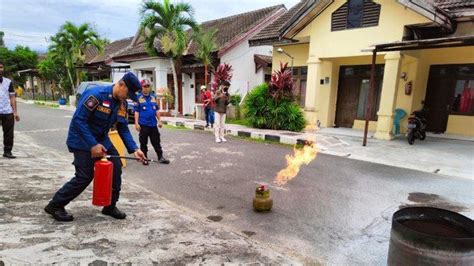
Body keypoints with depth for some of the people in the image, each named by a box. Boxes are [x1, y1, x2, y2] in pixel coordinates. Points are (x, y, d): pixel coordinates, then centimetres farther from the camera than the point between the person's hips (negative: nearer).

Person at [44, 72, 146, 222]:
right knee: (85, 177, -7)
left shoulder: (122, 103, -2)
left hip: (101, 139, 7)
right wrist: (92, 145, -28)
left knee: (115, 168, -1)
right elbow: (78, 120, -26)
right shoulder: (96, 94, -25)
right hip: (82, 141, -7)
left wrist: (134, 149, -9)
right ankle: (55, 205, 16)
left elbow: (123, 128, 1)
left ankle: (110, 206, 15)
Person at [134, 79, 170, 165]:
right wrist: (136, 123, -9)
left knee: (156, 142, 7)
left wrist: (159, 120, 9)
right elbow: (136, 111, -4)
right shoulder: (138, 98, -2)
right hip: (143, 125, -3)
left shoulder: (153, 97, 10)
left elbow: (157, 110, 14)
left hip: (153, 124, 3)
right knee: (143, 143, 6)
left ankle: (160, 157, 14)